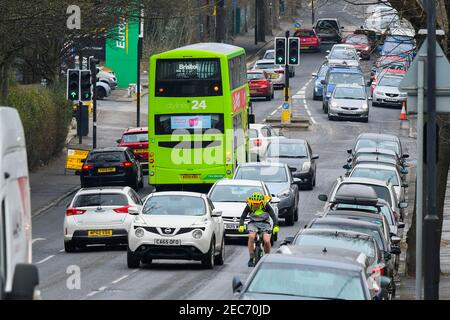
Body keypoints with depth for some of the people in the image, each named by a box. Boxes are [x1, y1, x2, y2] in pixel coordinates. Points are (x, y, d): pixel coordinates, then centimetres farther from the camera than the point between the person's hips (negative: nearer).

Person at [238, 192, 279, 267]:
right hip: (253, 223, 1)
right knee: (251, 236, -31)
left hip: (265, 224, -1)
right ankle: (251, 258, -22)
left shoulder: (266, 205, -15)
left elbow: (273, 216, -17)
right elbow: (243, 217, -12)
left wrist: (276, 226, -33)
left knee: (267, 241, -22)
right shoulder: (249, 206, -12)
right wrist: (241, 226, -32)